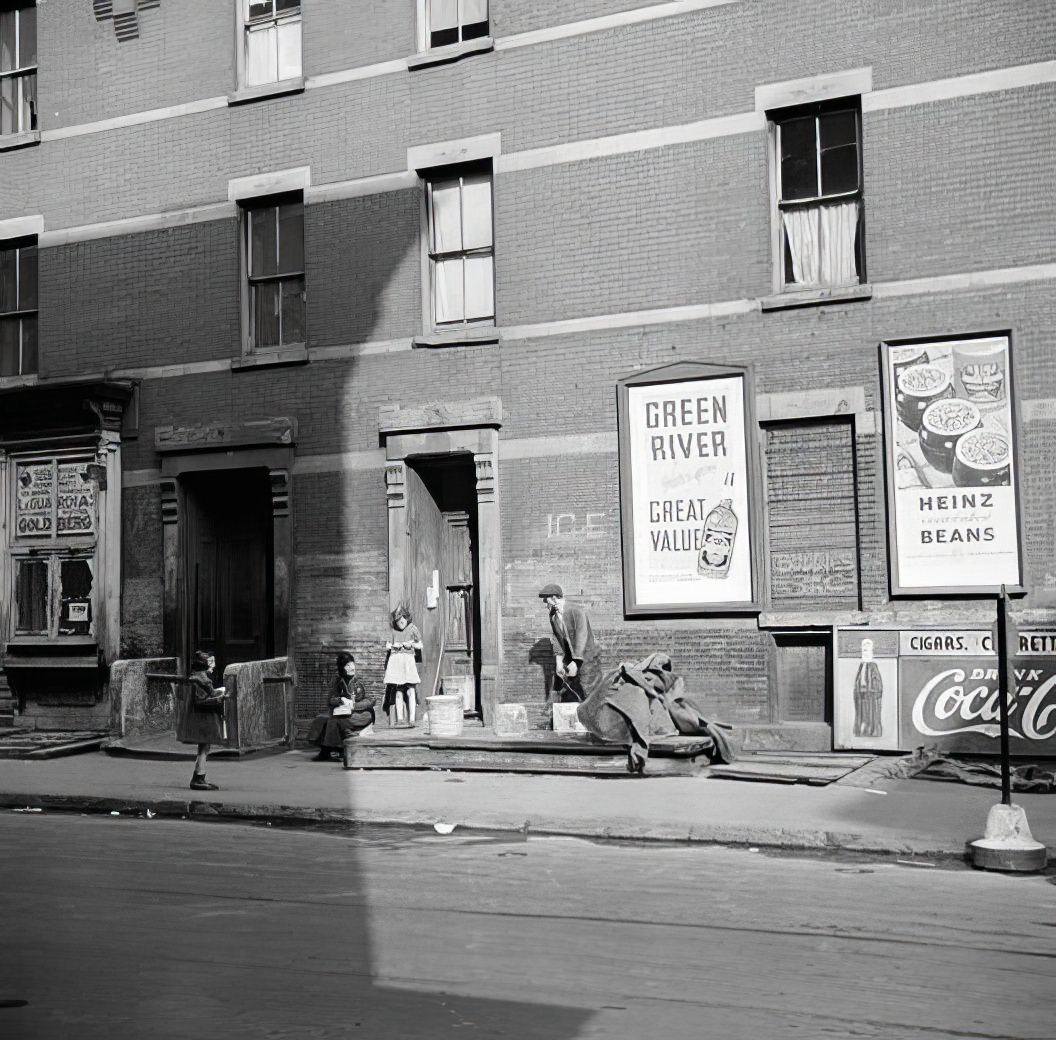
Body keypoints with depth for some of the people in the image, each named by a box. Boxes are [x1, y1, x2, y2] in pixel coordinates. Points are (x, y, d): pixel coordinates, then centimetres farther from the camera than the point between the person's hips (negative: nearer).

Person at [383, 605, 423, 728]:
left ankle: (412, 719, -11)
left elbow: (421, 645, 11)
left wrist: (411, 644, -6)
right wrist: (394, 645, -1)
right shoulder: (394, 631, 12)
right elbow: (387, 646, 18)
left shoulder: (412, 628, 6)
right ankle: (400, 719, 0)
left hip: (408, 659, -3)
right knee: (398, 691, 0)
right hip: (395, 659, 3)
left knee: (410, 690, -11)